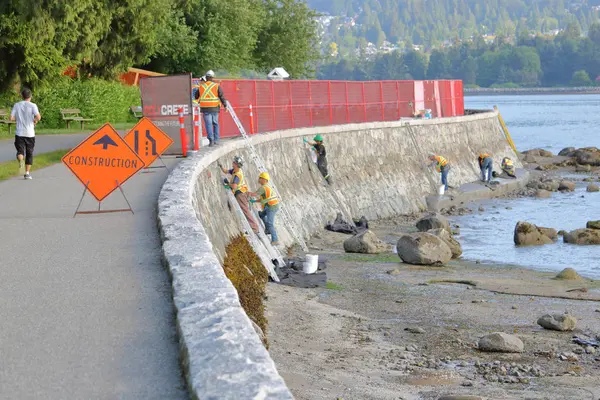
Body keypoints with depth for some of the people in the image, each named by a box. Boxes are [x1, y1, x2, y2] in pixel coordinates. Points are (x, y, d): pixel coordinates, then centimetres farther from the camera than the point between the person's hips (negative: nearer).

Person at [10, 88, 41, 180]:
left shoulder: (16, 105, 4)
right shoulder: (32, 105, -5)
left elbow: (11, 118, 0)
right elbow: (38, 117, -18)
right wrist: (35, 121, 4)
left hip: (19, 133, 1)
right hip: (30, 133, -1)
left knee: (20, 151, 1)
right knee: (29, 153, 11)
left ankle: (21, 160, -33)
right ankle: (27, 173, 11)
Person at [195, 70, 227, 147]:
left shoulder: (201, 86, 3)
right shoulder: (216, 86, -2)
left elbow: (196, 96, 17)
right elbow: (221, 96, -7)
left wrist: (198, 101, 37)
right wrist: (225, 105, 0)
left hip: (205, 108, 0)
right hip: (214, 108, 0)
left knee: (208, 124, -2)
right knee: (215, 124, 13)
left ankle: (211, 140, -15)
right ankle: (216, 140, 14)